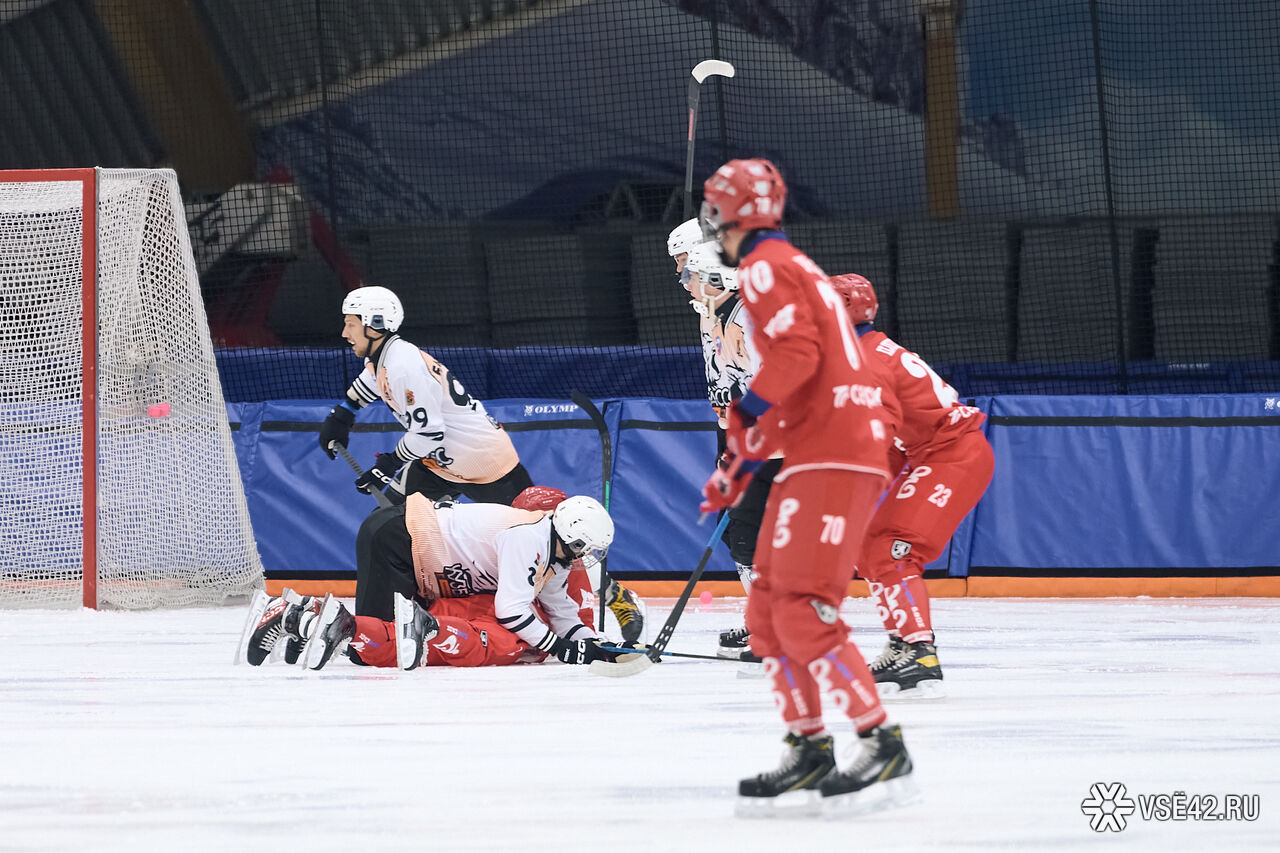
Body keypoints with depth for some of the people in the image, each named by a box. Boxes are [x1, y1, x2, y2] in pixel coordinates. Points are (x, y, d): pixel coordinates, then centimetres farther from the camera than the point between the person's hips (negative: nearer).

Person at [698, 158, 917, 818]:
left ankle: (884, 750, -19)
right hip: (819, 455, 10)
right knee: (767, 613, 11)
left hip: (831, 455, -10)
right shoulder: (796, 267, 25)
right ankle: (809, 752, 13)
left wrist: (745, 417, -16)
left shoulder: (763, 268, -7)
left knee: (801, 614, -16)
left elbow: (795, 352, -22)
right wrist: (738, 465, 29)